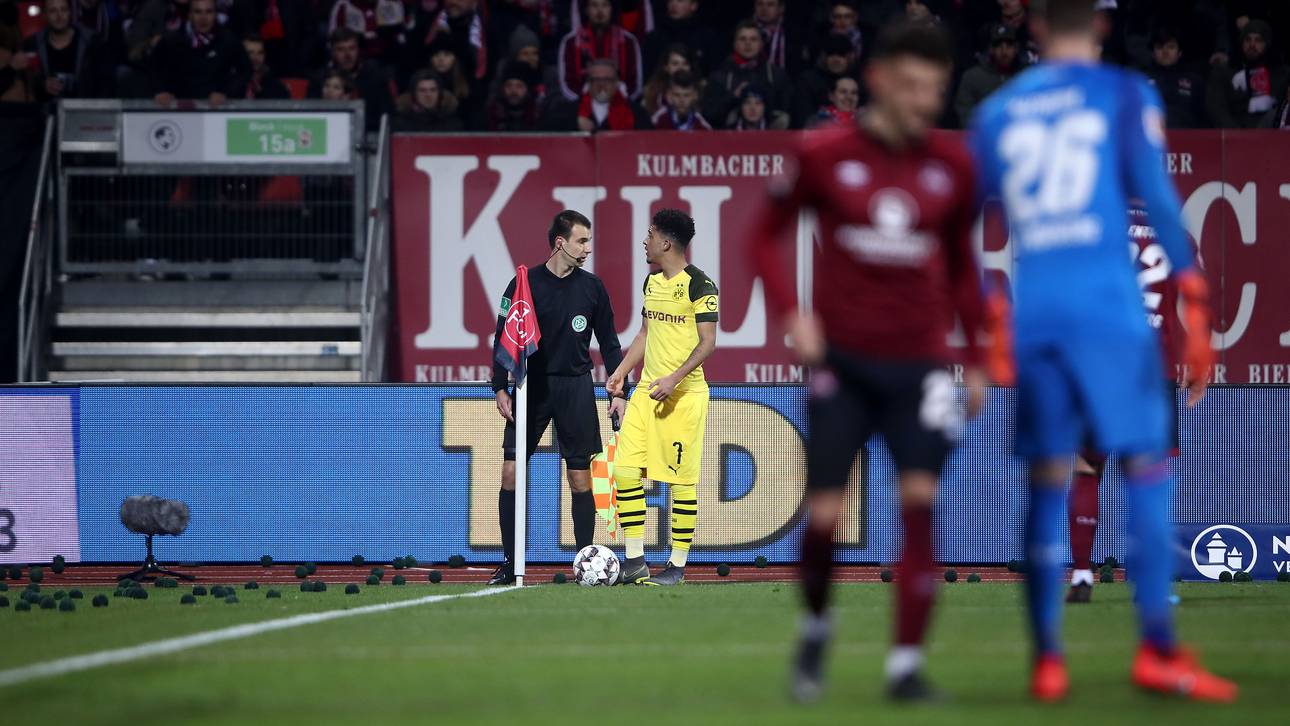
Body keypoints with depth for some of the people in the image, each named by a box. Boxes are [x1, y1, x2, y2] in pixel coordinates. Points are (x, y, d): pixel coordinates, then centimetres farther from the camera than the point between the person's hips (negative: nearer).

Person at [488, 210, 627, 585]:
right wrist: (501, 388, -7)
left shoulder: (592, 287, 4)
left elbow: (609, 342, 9)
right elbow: (504, 338, 1)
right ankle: (510, 564, 0)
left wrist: (618, 391, 2)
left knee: (581, 477, 1)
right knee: (511, 471, -7)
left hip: (576, 388, 1)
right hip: (532, 386, -1)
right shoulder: (525, 284, -2)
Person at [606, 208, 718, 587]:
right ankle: (635, 561, 5)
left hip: (684, 395, -8)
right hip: (647, 390, 8)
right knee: (625, 469, -1)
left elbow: (708, 342, -14)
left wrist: (675, 378, -24)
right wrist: (621, 370, 12)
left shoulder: (699, 284, -11)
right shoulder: (652, 282, 13)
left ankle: (677, 566, 4)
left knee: (681, 480, -4)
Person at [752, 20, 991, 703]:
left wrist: (976, 359, 12)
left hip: (919, 362, 1)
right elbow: (765, 236, 8)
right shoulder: (824, 155, -3)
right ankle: (815, 628, 27)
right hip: (842, 360, -1)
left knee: (919, 505, -13)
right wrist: (793, 313, -7)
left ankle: (906, 665, -9)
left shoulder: (952, 166, 4)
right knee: (823, 514, -3)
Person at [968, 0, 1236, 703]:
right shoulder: (1124, 95, 4)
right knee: (1146, 466, -1)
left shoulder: (995, 112, 14)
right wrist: (1194, 305, -4)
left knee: (1047, 485, 8)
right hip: (1108, 303, -3)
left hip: (1031, 313, 4)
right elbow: (1158, 198, -5)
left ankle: (1046, 659, 4)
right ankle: (1157, 650, -10)